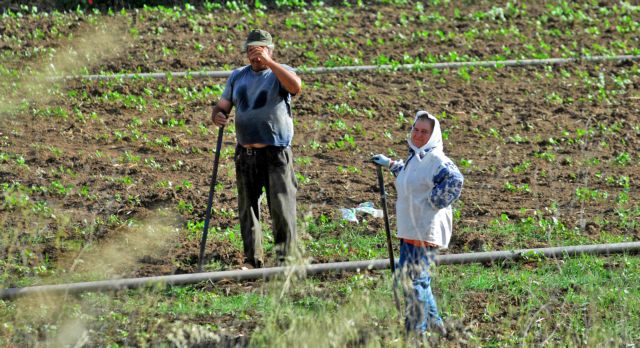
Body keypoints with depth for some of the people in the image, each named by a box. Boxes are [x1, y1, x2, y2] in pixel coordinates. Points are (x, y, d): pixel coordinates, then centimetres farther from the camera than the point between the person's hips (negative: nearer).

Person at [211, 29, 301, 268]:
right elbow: (222, 107, 16)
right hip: (245, 155, 5)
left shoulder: (280, 73, 0)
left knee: (282, 209, -8)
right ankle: (253, 259, 16)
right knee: (247, 210, 8)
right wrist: (218, 116, -9)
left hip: (276, 154, -5)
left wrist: (269, 62, -25)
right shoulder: (238, 76, 15)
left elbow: (296, 87, -23)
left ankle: (286, 258, -3)